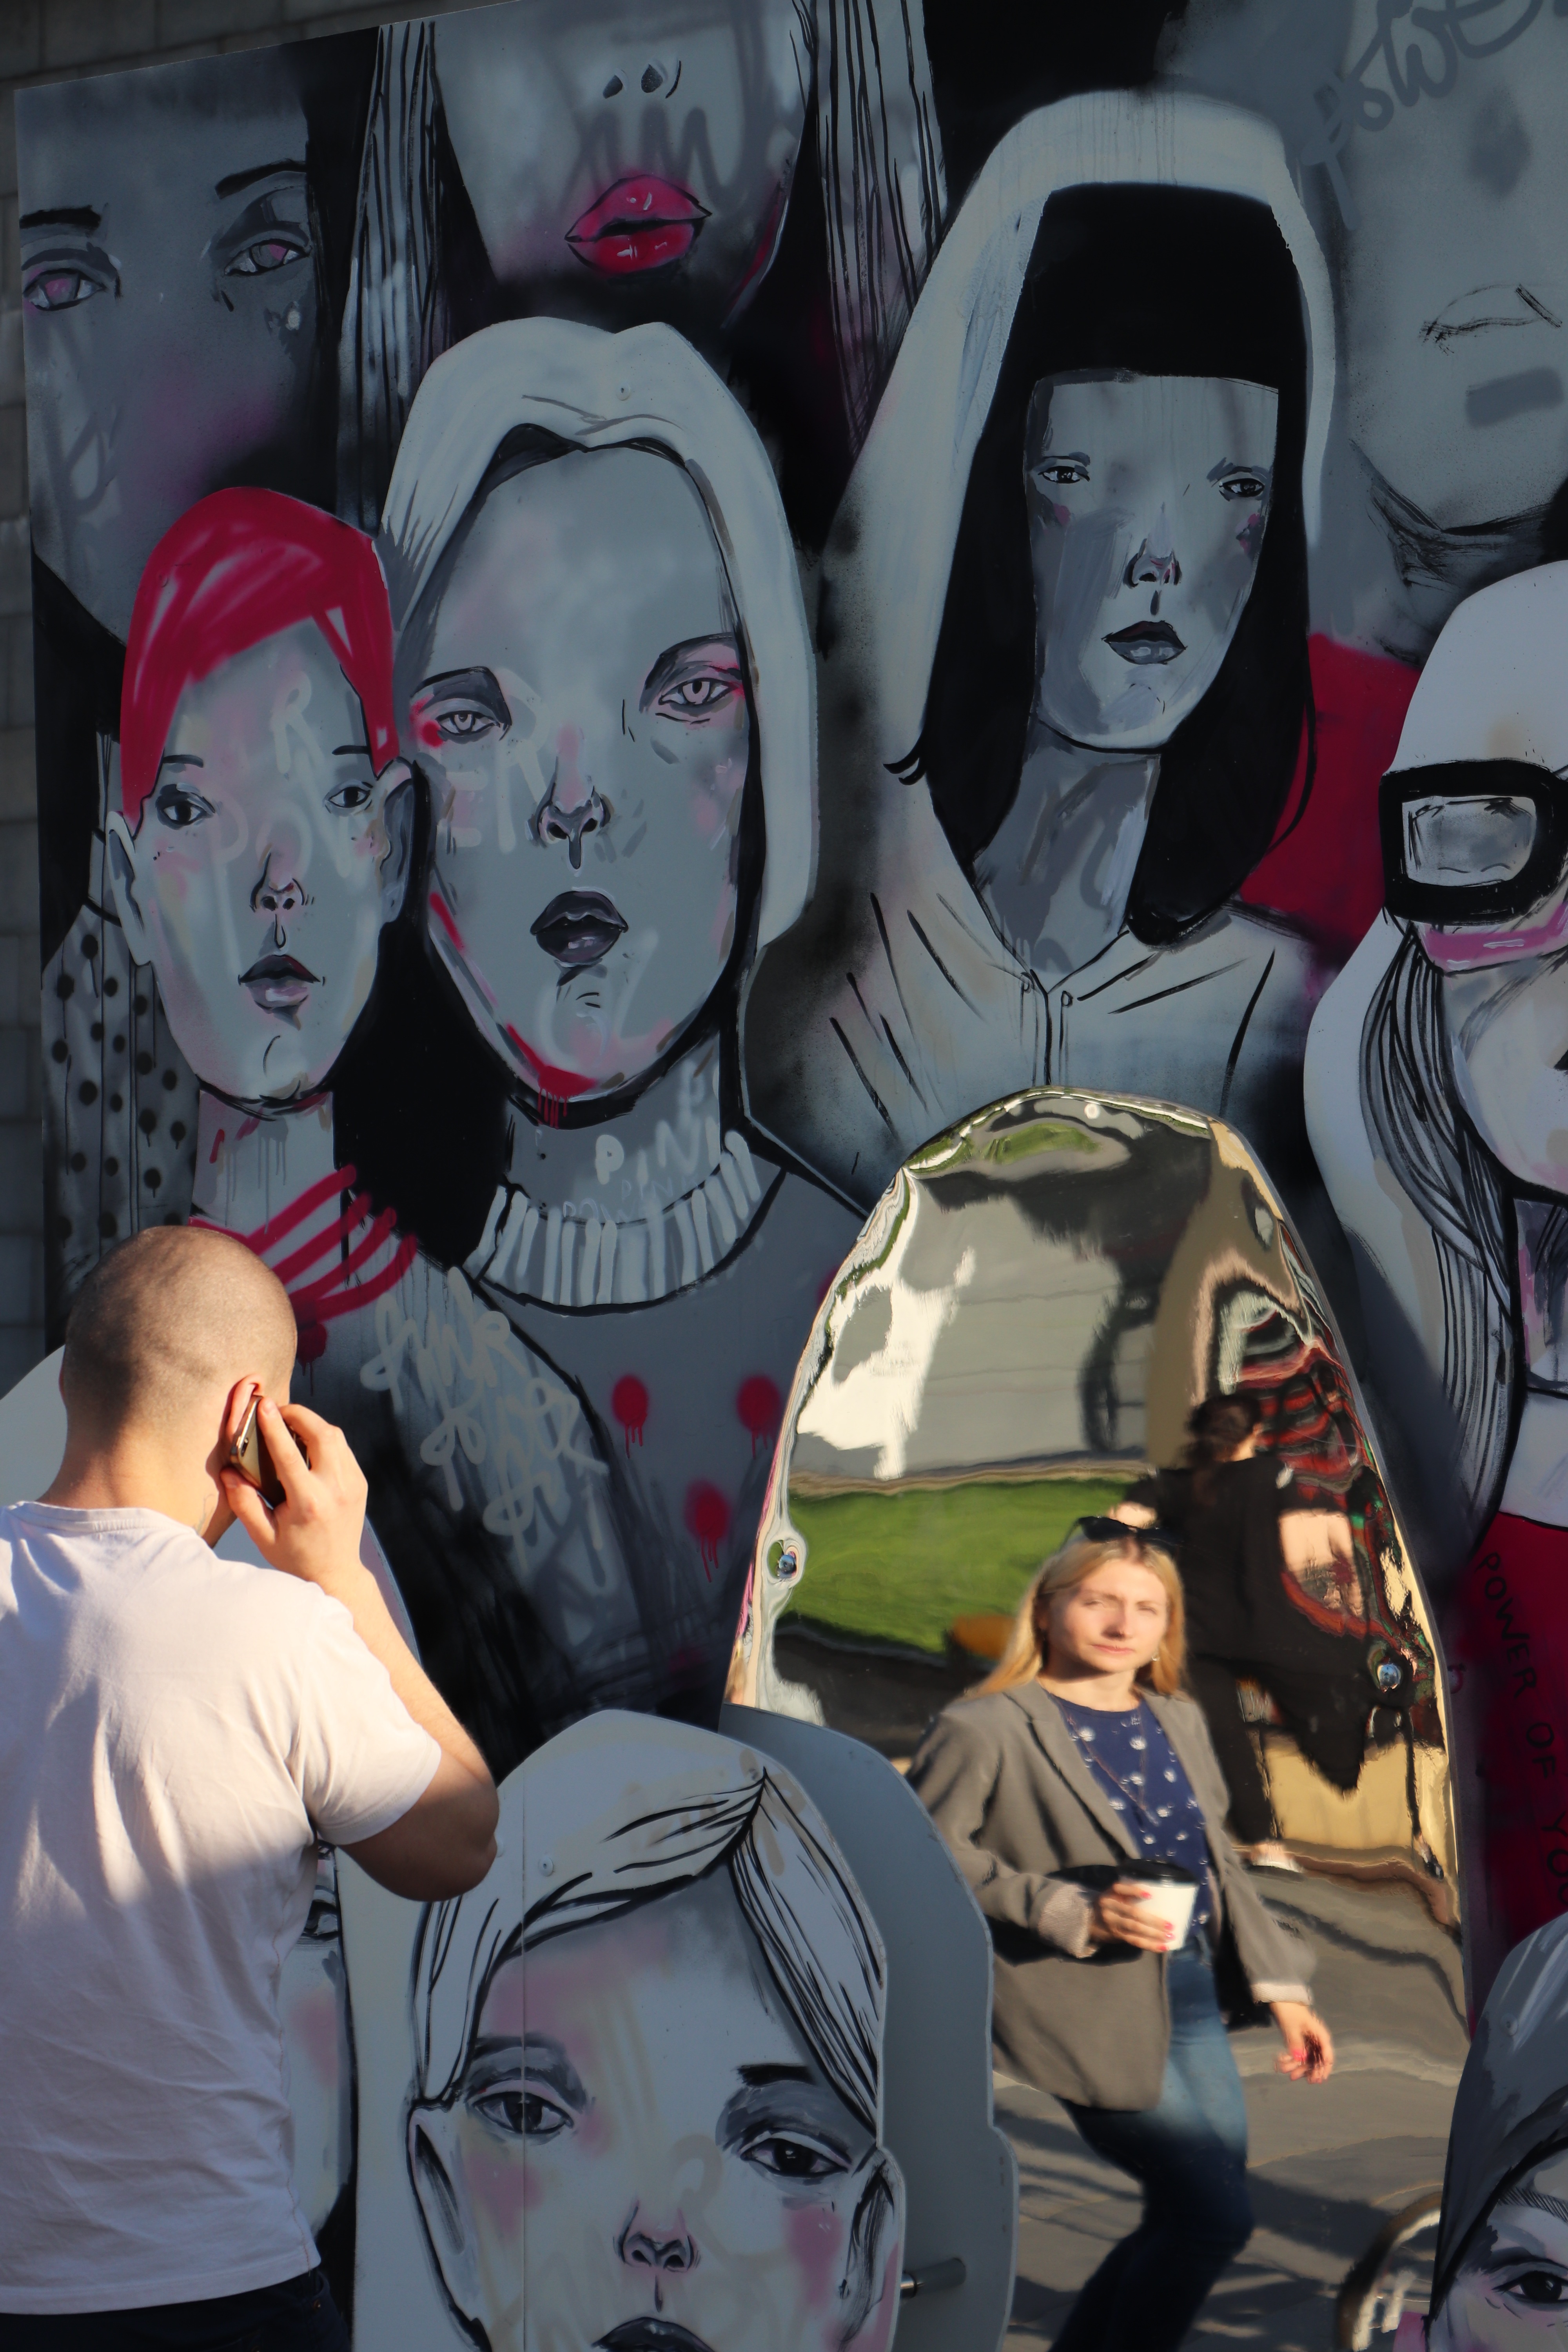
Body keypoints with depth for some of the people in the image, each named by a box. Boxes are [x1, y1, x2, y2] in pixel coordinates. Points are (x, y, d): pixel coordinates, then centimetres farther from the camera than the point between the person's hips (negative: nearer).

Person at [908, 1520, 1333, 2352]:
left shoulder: (1178, 1723, 15)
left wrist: (1279, 1988, 15)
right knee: (1216, 2216, -11)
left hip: (1192, 1998, 8)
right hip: (1092, 2010, -8)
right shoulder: (985, 1728, -9)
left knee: (1184, 2225, 10)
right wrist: (1077, 1915, -22)